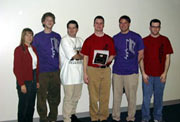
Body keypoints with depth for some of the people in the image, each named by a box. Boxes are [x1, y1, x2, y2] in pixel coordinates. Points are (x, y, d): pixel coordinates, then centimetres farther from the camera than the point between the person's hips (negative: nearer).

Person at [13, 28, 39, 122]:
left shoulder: (33, 49, 11)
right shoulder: (19, 50, -9)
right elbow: (16, 69, -12)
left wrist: (37, 81, 8)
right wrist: (21, 84, -15)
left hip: (33, 81, 6)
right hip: (24, 82, -6)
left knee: (31, 105, 13)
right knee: (23, 106, 5)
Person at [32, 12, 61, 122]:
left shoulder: (57, 36, 9)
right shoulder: (37, 37, 1)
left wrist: (60, 66, 9)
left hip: (55, 72, 3)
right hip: (42, 72, -3)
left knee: (55, 97, 11)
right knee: (42, 97, 0)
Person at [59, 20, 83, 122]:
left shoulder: (80, 40, 14)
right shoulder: (64, 40, -8)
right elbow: (74, 56, -13)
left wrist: (77, 54, -8)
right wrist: (82, 55, 3)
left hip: (79, 72, 7)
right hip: (68, 73, -6)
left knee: (76, 97, 15)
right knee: (68, 98, -2)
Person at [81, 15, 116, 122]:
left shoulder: (109, 39, 8)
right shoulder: (89, 40, 3)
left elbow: (112, 55, 11)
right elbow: (85, 57, 1)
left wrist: (106, 61, -11)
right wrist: (85, 73, -4)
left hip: (106, 70, 2)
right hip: (92, 70, -2)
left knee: (105, 96, 7)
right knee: (93, 96, 3)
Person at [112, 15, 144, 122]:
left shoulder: (136, 37, 2)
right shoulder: (115, 38, 9)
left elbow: (141, 54, 6)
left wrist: (132, 64, 5)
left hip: (132, 72, -2)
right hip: (117, 72, 2)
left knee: (131, 96, 4)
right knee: (116, 96, 8)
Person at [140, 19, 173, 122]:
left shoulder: (165, 40, 3)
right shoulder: (144, 41, 2)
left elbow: (167, 57, 3)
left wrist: (165, 73, -4)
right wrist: (143, 73, -5)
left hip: (160, 75, 1)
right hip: (147, 75, 0)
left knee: (159, 97, 11)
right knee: (146, 98, 5)